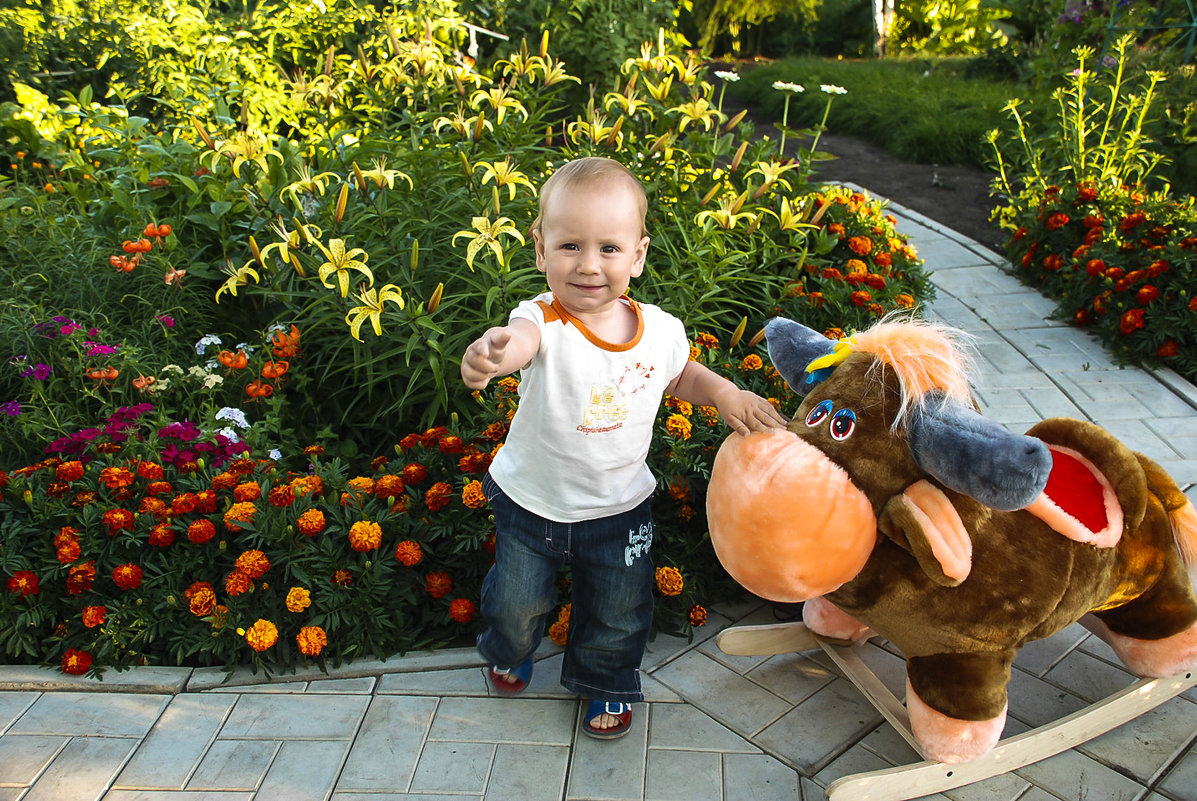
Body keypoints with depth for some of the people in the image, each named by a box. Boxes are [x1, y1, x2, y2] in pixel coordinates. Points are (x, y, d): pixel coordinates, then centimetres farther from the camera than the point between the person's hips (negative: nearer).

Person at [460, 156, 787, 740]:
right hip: (531, 501, -2)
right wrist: (491, 351, -76)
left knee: (619, 614, 18)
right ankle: (510, 650, 55)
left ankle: (602, 682, 51)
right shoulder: (545, 323, -27)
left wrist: (724, 392, -11)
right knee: (516, 603, 18)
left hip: (619, 508, 2)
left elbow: (680, 375, 9)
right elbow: (521, 338, -53)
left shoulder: (659, 328, -14)